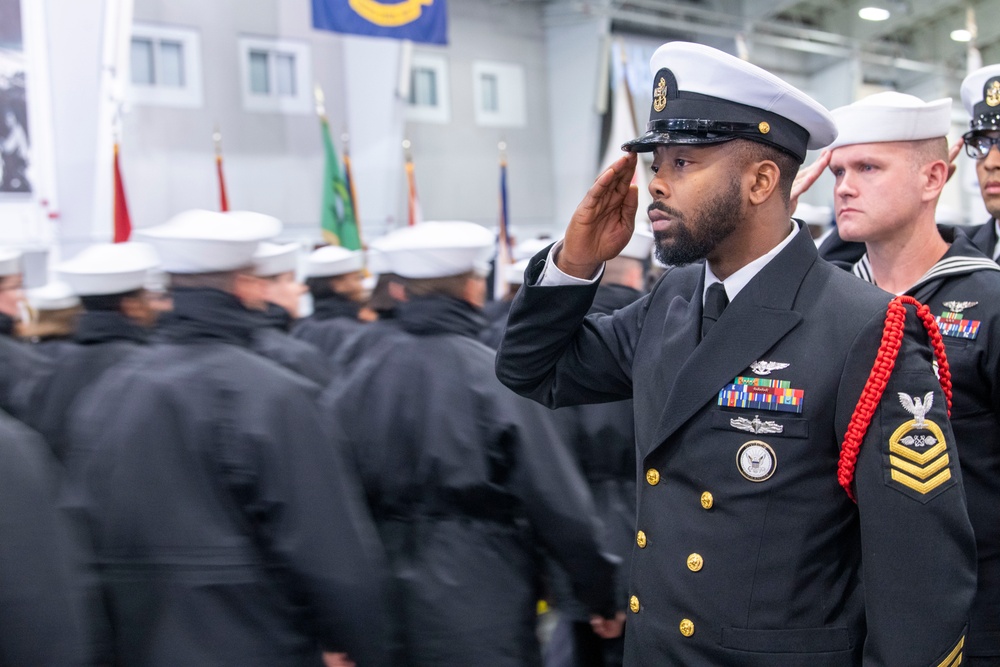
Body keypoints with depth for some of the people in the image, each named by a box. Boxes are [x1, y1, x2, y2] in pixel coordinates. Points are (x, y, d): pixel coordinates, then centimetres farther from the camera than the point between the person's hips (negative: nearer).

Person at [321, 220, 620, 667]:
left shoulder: (355, 385, -1)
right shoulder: (498, 378, -13)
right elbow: (559, 503, -12)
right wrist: (603, 593, 1)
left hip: (385, 610, 5)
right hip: (480, 613, -4)